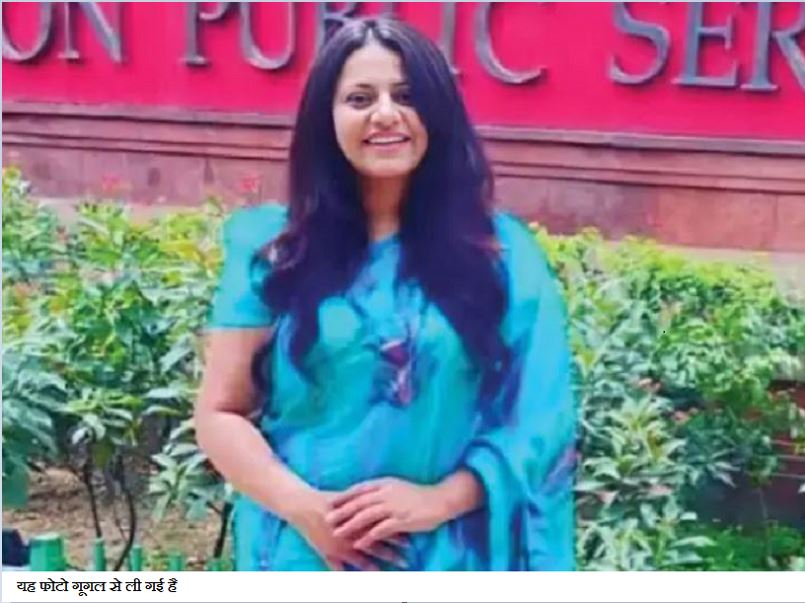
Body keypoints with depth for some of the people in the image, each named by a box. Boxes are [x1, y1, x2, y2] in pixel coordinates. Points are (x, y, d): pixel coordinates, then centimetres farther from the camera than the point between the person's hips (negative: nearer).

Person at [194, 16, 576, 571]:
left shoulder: (501, 252, 1)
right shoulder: (274, 251, 1)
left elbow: (539, 415, -1)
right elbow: (220, 413, 2)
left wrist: (439, 500, -14)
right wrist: (302, 505, -13)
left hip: (449, 564, 0)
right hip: (304, 556, 0)